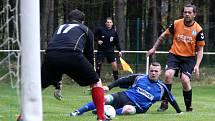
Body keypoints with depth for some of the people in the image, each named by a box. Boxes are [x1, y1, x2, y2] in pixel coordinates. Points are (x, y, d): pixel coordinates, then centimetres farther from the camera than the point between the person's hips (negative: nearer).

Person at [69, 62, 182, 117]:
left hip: (137, 107, -1)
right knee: (106, 99, -27)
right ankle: (77, 112, -22)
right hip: (124, 97, 1)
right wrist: (109, 86, -5)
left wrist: (179, 112, 18)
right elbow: (122, 80, 7)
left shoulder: (161, 88, 7)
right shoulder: (139, 77, 7)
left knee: (129, 110, -41)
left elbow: (171, 99, 19)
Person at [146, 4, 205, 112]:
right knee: (168, 74, -24)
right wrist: (154, 49, 16)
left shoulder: (198, 30, -7)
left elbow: (200, 50, -1)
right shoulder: (176, 24, -4)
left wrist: (197, 65, -12)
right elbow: (163, 36, 12)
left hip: (189, 58, -1)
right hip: (174, 55, 1)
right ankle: (165, 103, -9)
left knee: (185, 80, -19)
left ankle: (189, 107, 3)